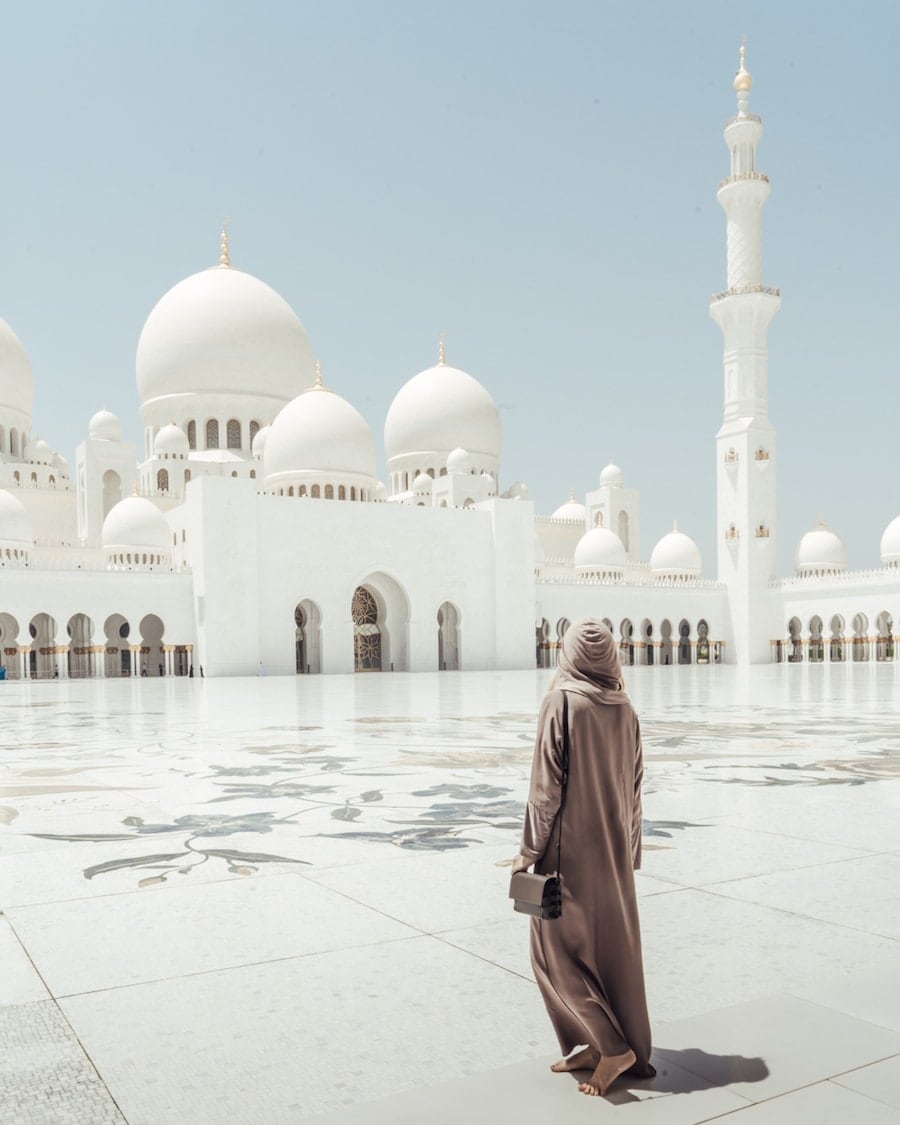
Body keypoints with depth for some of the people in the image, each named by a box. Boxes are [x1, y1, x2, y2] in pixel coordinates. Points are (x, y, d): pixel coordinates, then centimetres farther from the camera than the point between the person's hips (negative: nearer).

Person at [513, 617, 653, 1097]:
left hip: (570, 843, -6)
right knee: (613, 944, 14)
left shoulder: (561, 701, -14)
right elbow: (634, 787, 8)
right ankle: (612, 1047, 22)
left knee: (559, 948, 5)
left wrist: (529, 849, -9)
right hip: (612, 844, 6)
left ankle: (610, 1047, -1)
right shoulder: (624, 708, 3)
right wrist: (630, 850, 17)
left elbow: (547, 783, -16)